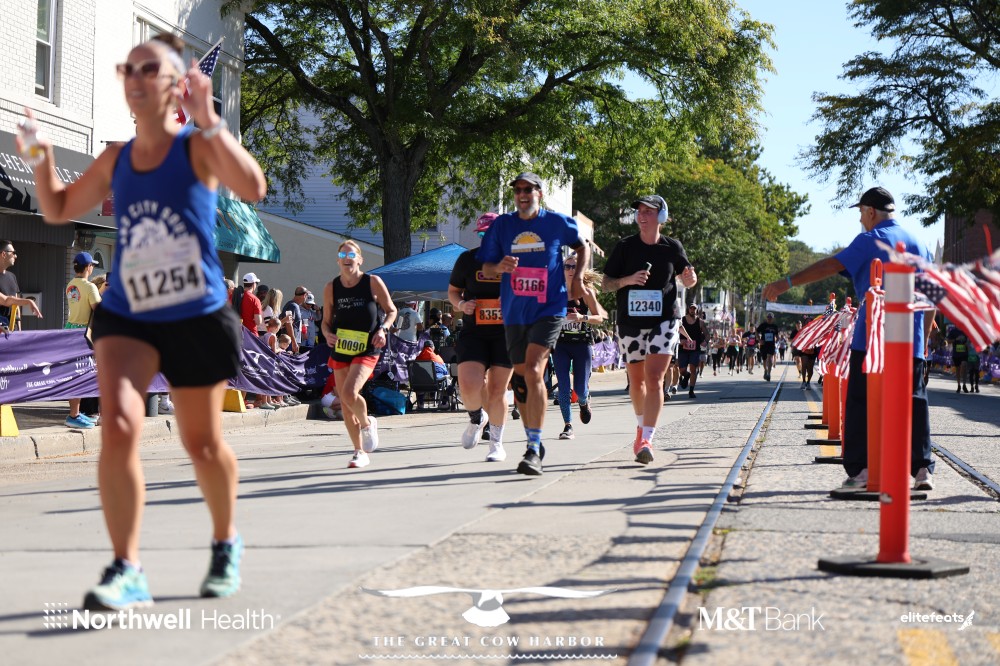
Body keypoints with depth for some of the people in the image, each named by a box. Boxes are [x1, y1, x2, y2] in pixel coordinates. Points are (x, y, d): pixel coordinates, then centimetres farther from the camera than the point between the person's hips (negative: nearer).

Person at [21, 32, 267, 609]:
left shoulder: (198, 148, -7)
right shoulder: (115, 161, 6)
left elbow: (253, 189, -27)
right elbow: (58, 210, 19)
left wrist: (209, 122, -30)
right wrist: (40, 156, 3)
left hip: (198, 318, -3)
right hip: (126, 317, 3)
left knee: (203, 444, 11)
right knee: (118, 427, -19)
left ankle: (227, 542, 38)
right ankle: (127, 572, -16)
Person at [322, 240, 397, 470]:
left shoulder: (373, 282, -5)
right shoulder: (331, 287, 2)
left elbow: (391, 310, 5)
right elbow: (326, 321, 10)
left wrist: (383, 329, -13)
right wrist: (328, 334, -11)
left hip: (367, 350, -4)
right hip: (340, 350, 4)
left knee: (349, 392, -24)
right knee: (345, 404, 5)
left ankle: (367, 423, 8)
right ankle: (360, 452, 19)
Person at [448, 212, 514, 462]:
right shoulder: (467, 259, 5)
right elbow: (452, 291, 17)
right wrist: (461, 304, -4)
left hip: (506, 332, -1)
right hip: (473, 332, 1)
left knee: (497, 389, 2)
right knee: (468, 385, -16)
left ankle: (496, 443, 20)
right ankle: (477, 419, 18)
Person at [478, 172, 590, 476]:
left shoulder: (557, 222, 1)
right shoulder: (502, 225, 6)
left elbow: (582, 247, 19)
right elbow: (486, 268, 9)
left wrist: (578, 277, 4)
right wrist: (501, 267, -13)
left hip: (548, 309, -4)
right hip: (514, 312, 4)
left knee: (533, 371, -19)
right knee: (520, 379, 9)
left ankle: (533, 451, -20)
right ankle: (534, 441, 27)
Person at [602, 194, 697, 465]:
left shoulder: (672, 247, 1)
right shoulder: (625, 247, 0)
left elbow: (686, 280, 14)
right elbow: (606, 283, 2)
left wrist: (691, 278, -10)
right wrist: (629, 280, -17)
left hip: (664, 320, -2)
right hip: (630, 322, 2)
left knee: (654, 379, -15)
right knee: (636, 380, 13)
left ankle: (647, 440, -19)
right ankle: (641, 426, 38)